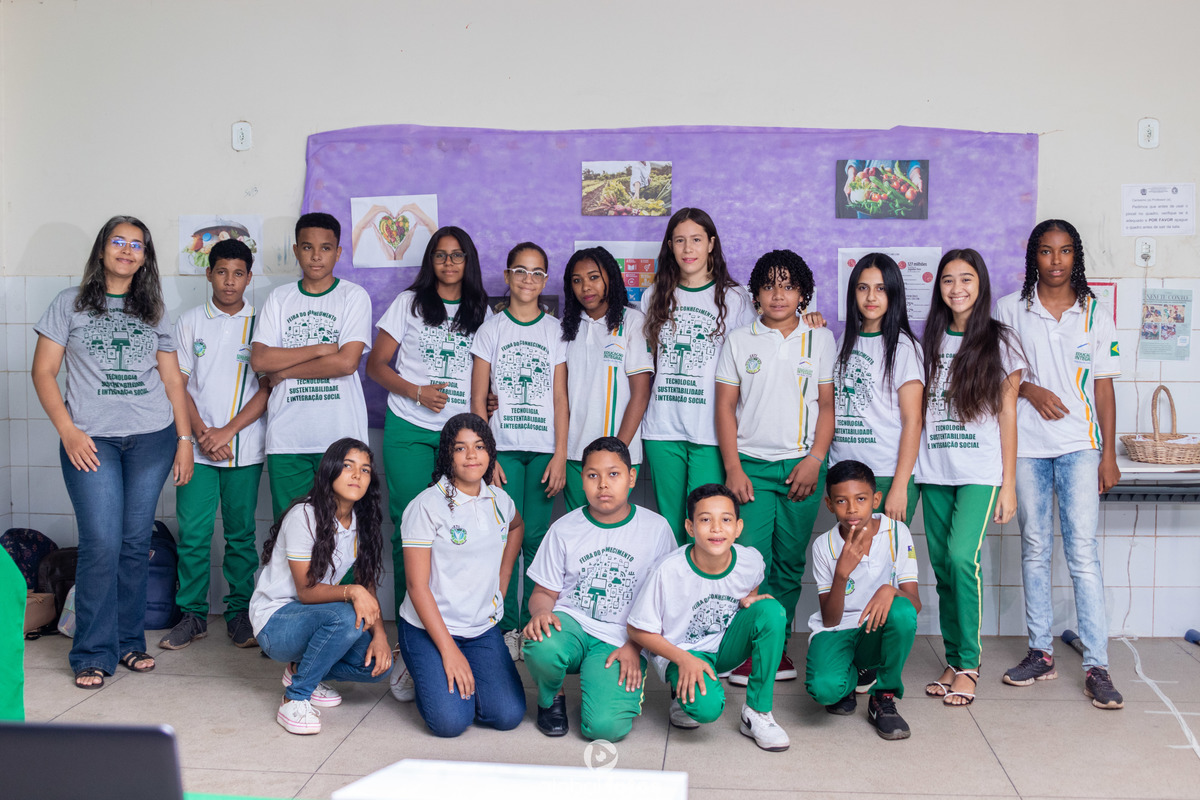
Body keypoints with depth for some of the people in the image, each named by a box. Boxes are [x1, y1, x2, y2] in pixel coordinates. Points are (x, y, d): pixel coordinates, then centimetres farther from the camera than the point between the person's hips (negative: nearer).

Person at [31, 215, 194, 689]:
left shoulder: (153, 312, 14)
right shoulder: (71, 304, 7)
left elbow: (173, 379, 14)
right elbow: (43, 372, 3)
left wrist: (185, 438, 7)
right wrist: (68, 431, -8)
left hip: (152, 439, 2)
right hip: (92, 439, -2)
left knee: (136, 543, 4)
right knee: (102, 544, -9)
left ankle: (129, 641, 17)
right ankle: (93, 654, 2)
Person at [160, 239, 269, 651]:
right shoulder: (189, 322, 8)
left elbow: (268, 388, -2)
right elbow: (178, 384, 5)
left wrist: (227, 432, -10)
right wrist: (201, 433, -8)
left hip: (245, 448, -1)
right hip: (198, 447, 1)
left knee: (241, 534, 6)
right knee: (193, 534, 0)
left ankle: (240, 613, 16)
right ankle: (193, 614, 12)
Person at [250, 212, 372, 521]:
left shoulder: (354, 296, 2)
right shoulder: (279, 299, 11)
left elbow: (347, 362, -10)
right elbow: (259, 360, -2)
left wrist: (284, 372, -3)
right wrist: (321, 348, -8)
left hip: (340, 435, -2)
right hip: (286, 436, 3)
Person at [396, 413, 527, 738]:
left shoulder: (499, 500, 4)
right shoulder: (427, 506, -13)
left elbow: (516, 526, 30)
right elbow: (417, 586, -13)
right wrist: (449, 650, -17)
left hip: (484, 628, 5)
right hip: (428, 627, -4)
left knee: (508, 716, -13)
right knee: (450, 721, -20)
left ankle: (454, 676, 16)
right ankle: (423, 675, 12)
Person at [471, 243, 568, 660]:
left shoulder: (556, 331, 8)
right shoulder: (491, 329, 6)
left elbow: (561, 399, 5)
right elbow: (478, 399, 4)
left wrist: (560, 454, -4)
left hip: (544, 449, 0)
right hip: (503, 448, 0)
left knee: (535, 537, -1)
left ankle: (533, 627, 9)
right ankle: (506, 628, 5)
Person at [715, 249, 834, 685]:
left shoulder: (820, 339, 8)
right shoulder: (739, 340, 6)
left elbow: (827, 405, 7)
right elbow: (726, 406, 4)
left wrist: (814, 460, -4)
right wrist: (732, 467, -4)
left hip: (802, 464, 1)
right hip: (751, 464, -1)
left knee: (790, 562, 6)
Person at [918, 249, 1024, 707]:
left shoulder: (999, 342, 2)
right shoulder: (930, 342, 12)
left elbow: (1007, 415, 1)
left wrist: (1008, 485, -3)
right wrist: (909, 473, 6)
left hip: (980, 472, -4)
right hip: (934, 471, 4)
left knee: (962, 557, -17)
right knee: (942, 566, 4)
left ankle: (968, 664, -5)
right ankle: (953, 661, 15)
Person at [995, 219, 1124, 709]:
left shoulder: (1095, 315, 6)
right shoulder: (1010, 309, 5)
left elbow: (1104, 389, 6)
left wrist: (1109, 454, 3)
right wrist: (1030, 390, -11)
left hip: (1079, 444, -1)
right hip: (1026, 444, 1)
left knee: (1083, 551, -7)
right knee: (1034, 549, 7)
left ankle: (1096, 666, -4)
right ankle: (1040, 652, 18)